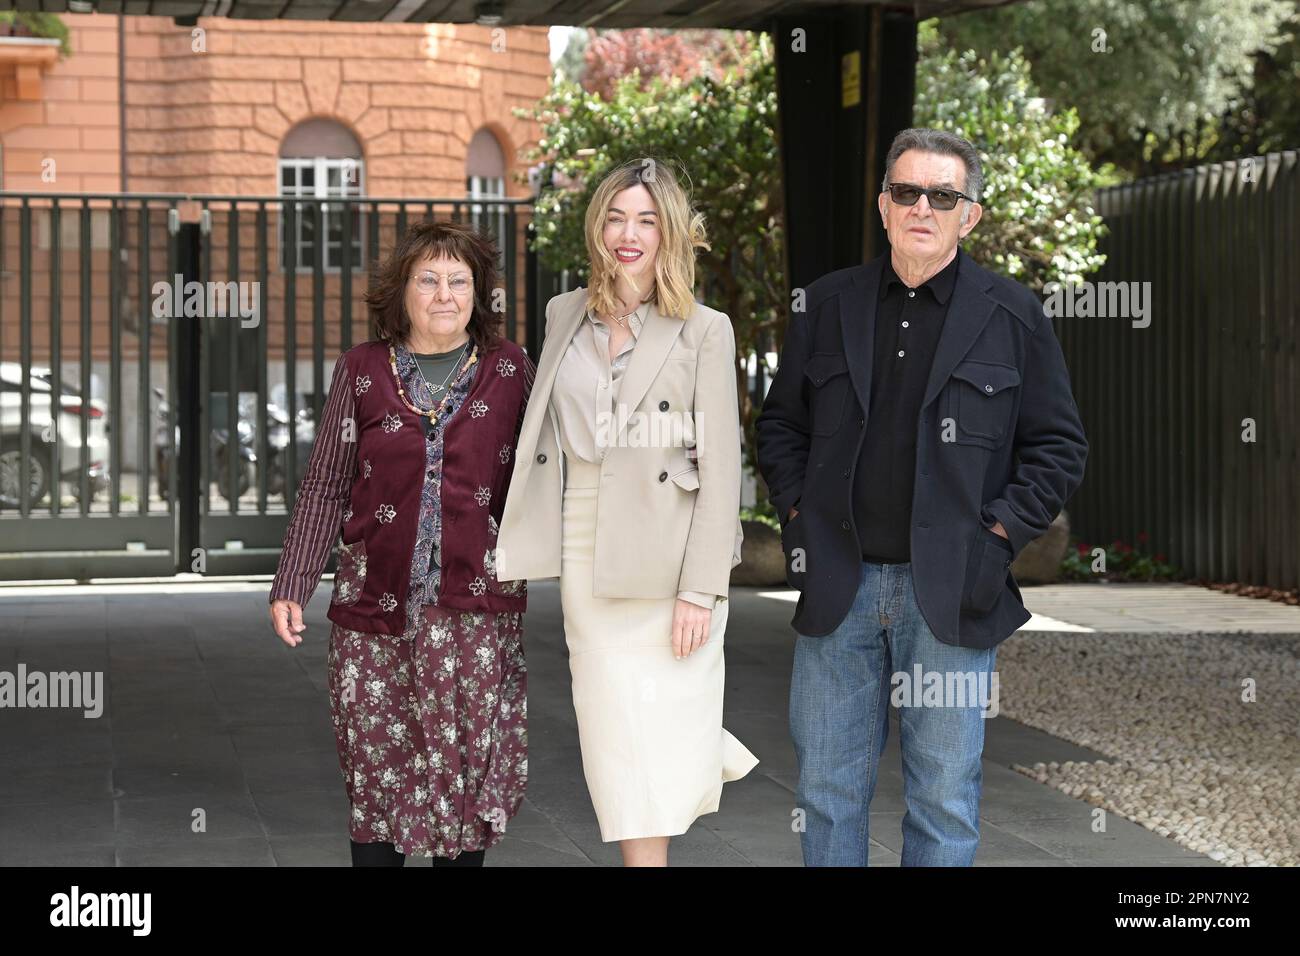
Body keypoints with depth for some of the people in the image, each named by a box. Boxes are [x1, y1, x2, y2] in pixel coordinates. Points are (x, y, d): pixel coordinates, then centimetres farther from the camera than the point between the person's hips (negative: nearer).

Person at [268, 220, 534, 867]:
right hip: (376, 607, 0)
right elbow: (324, 485, 7)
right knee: (376, 771, 3)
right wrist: (291, 587, 2)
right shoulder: (362, 371, 6)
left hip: (477, 610, 0)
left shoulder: (509, 370, 6)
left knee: (468, 768, 2)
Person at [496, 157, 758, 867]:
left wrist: (699, 591, -14)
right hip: (584, 556, 4)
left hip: (663, 560, -4)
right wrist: (513, 548, 10)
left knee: (654, 739, -1)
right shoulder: (566, 315, 10)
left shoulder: (703, 332, -4)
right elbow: (541, 437, 16)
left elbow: (719, 471, -8)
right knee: (612, 729, 7)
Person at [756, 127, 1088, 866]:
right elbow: (780, 424, 16)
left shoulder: (1013, 315, 1)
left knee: (944, 801, 6)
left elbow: (1059, 445, 2)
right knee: (827, 791, 9)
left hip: (950, 596, -2)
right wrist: (797, 515, 4)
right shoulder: (831, 305, 9)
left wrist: (999, 537, -7)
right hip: (838, 585, 2)